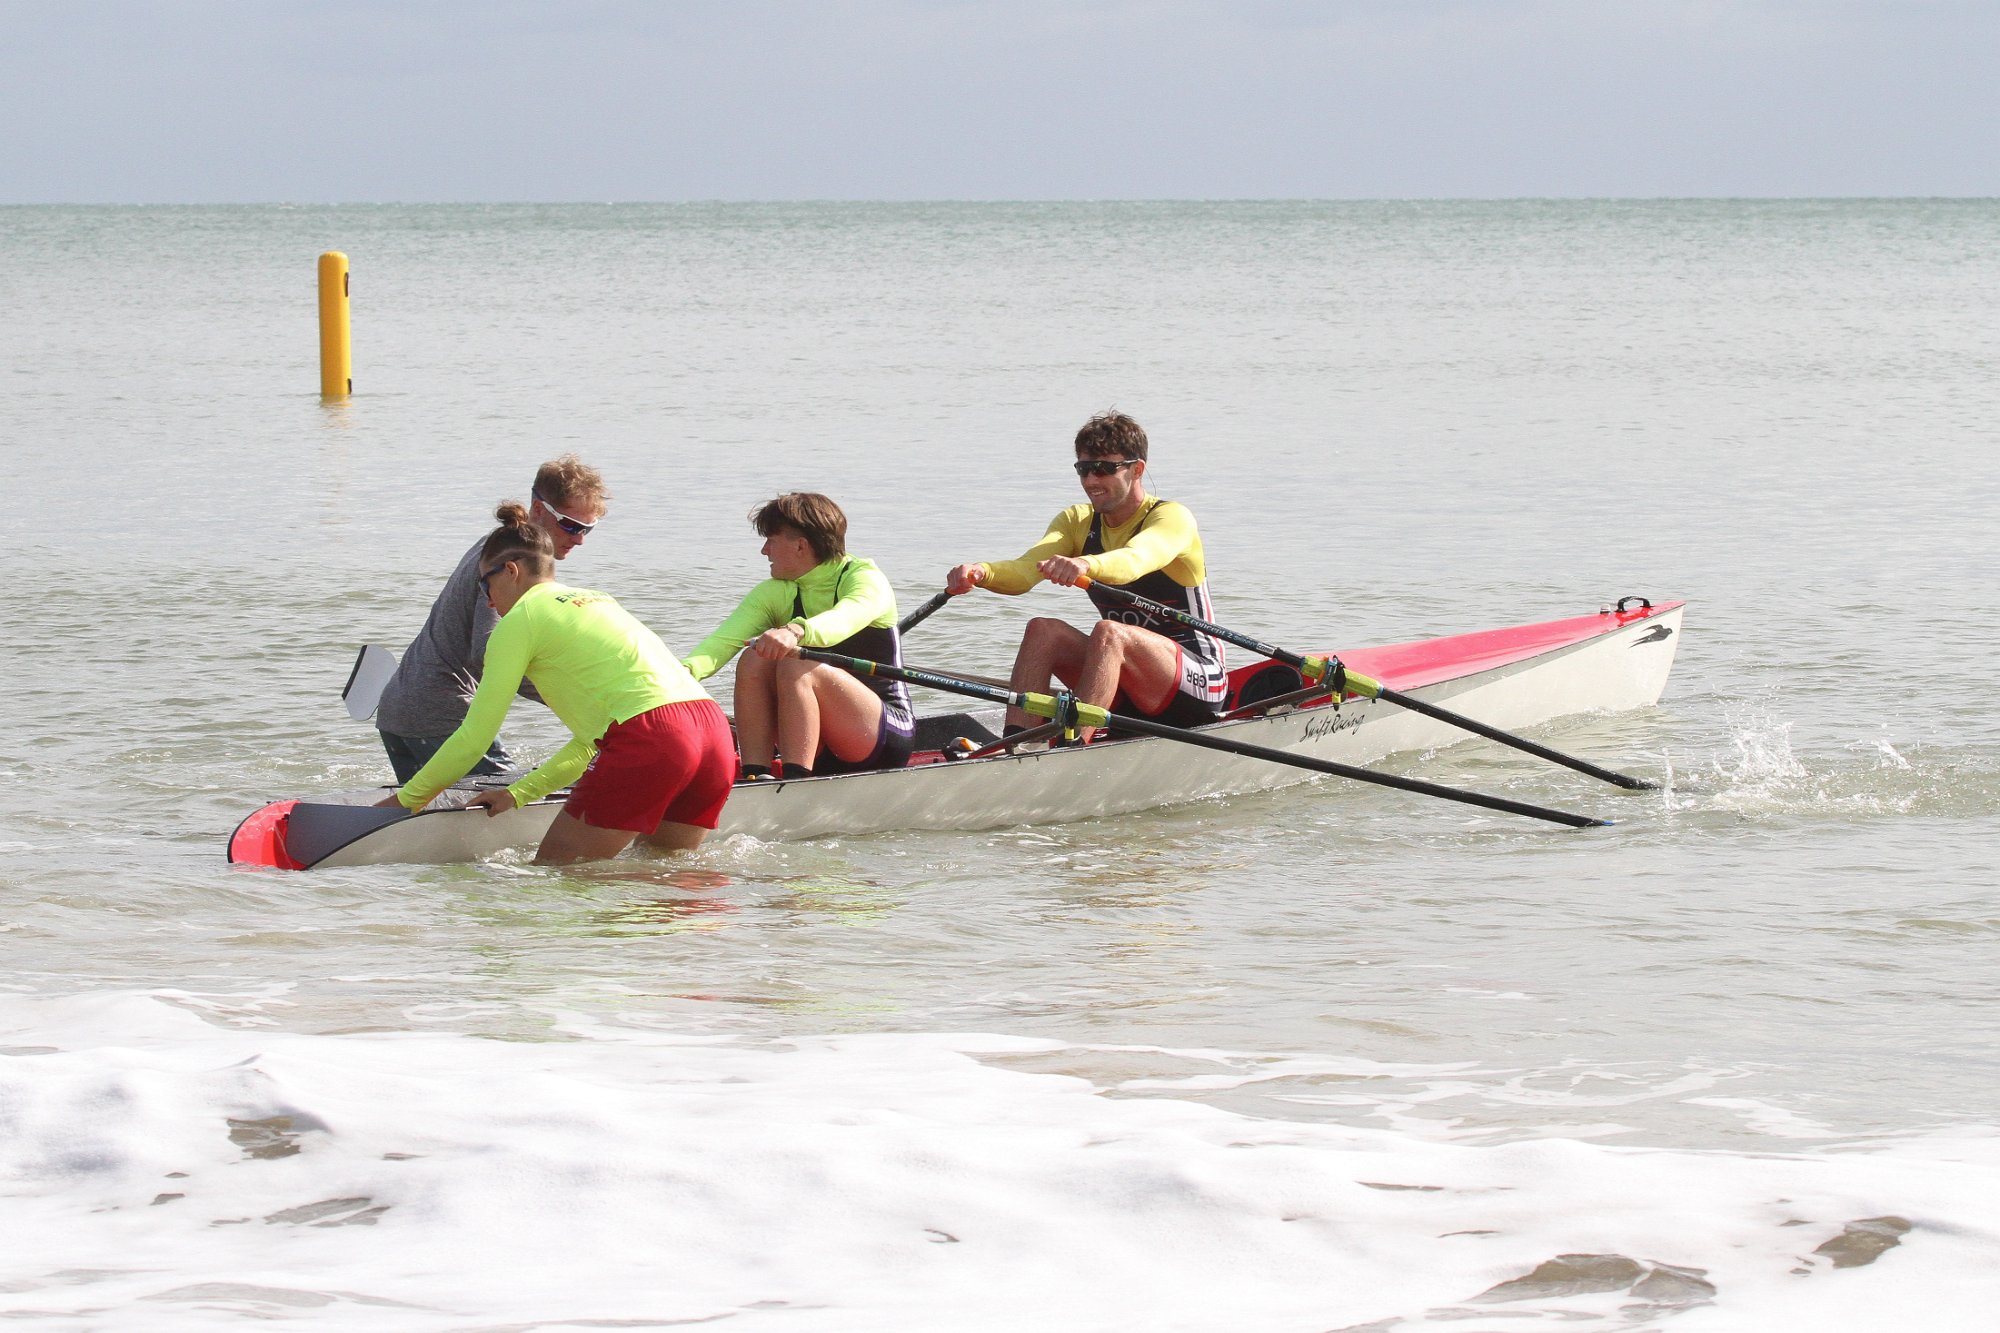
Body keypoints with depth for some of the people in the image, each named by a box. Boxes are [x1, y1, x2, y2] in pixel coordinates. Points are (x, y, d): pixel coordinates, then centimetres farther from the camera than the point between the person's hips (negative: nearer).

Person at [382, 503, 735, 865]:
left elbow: (475, 737, 6)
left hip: (647, 740, -8)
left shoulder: (520, 618, 6)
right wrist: (520, 793, 27)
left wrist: (405, 800, 16)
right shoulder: (595, 601, 30)